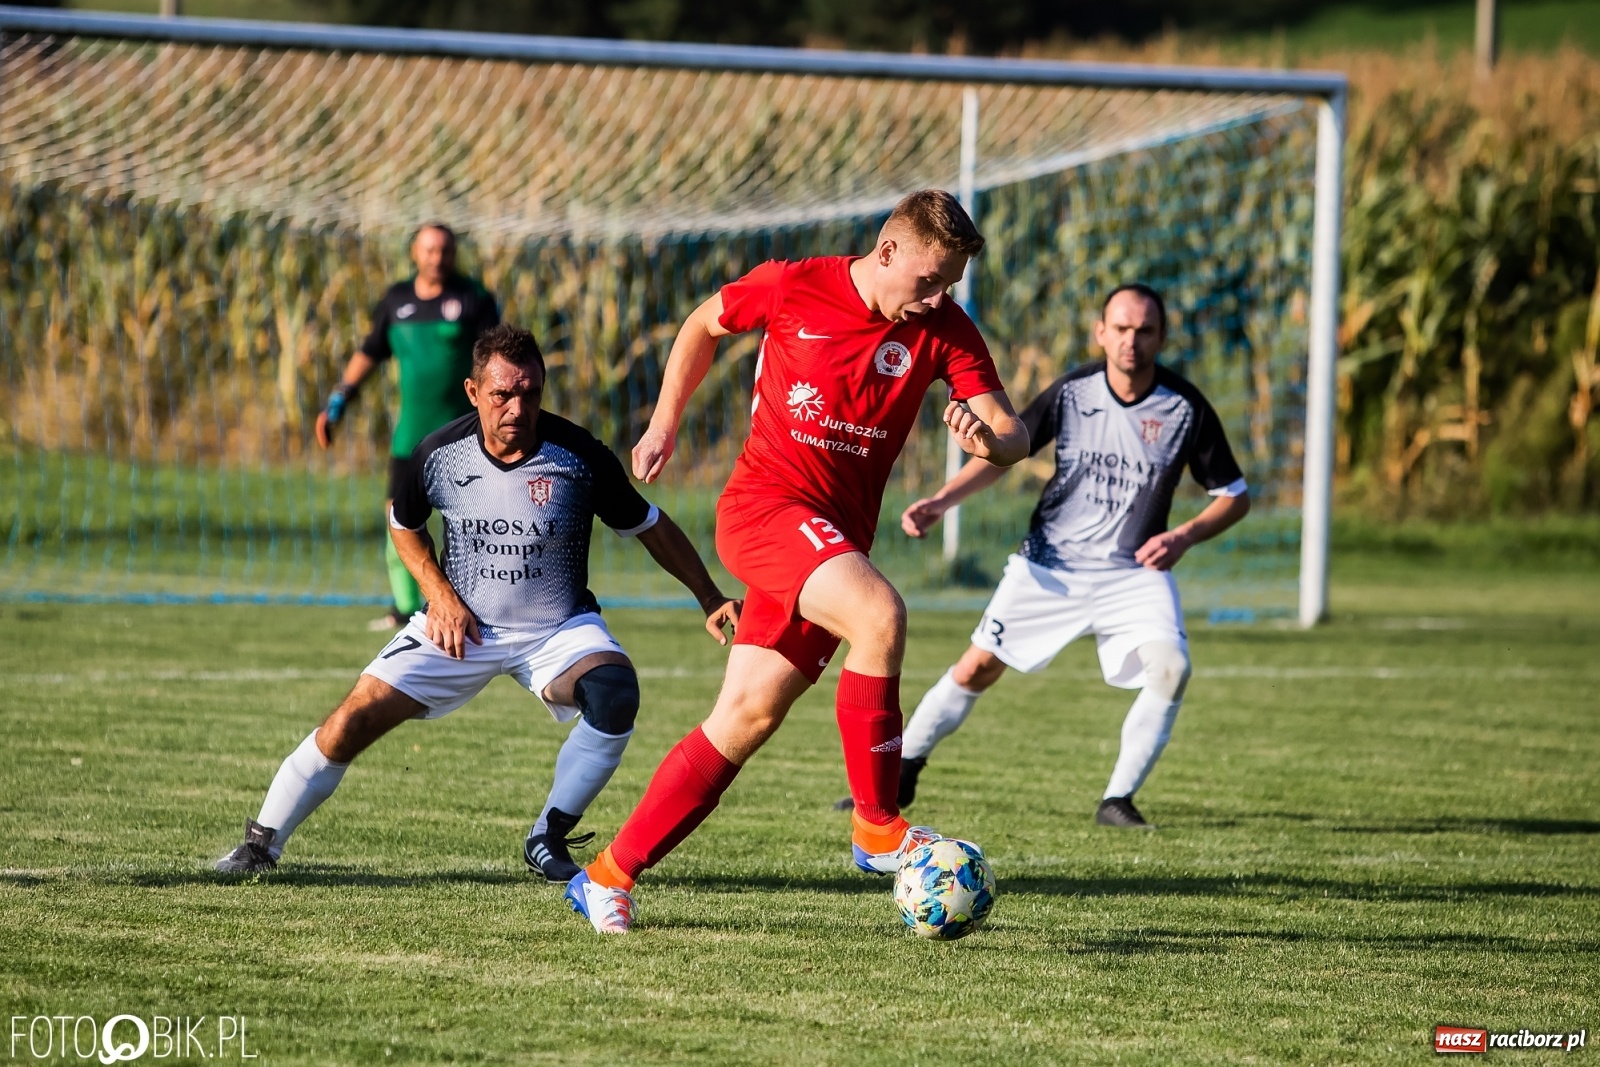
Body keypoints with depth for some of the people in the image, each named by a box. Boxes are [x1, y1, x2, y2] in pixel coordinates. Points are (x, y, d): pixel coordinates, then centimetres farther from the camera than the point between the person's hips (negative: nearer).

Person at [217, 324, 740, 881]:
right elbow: (403, 524, 9)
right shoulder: (439, 454, -12)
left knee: (615, 696, -31)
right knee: (351, 723, -10)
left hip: (559, 629, -1)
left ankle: (549, 839, -12)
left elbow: (650, 526, -3)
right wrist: (440, 594, -5)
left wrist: (710, 599, -5)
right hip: (460, 625, 1)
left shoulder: (579, 457, -18)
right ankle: (262, 843, 10)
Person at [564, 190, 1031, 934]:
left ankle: (607, 878, 10)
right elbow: (703, 325, 13)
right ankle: (876, 828, -19)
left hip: (837, 537, 4)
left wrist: (991, 440, -29)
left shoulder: (944, 331, -1)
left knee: (747, 717, 1)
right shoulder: (793, 287, -6)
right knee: (880, 613, -29)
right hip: (765, 503, -4)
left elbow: (1013, 434, -7)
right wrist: (664, 422, 12)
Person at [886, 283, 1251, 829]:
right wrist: (941, 502, -10)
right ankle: (901, 774, 17)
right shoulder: (1071, 392, -9)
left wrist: (1184, 536, -19)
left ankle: (1117, 801, -10)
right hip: (1049, 565, 1)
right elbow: (1003, 452, 3)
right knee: (979, 666, 0)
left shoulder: (1186, 409, -11)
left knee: (1171, 667, -23)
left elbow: (1234, 495, -2)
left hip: (1134, 571, -1)